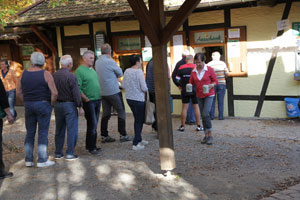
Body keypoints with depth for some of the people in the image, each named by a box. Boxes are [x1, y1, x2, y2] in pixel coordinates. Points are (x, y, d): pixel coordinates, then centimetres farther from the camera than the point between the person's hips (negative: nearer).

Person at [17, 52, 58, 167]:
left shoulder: (24, 74, 3)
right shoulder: (46, 74, -10)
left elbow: (19, 92, 6)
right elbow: (54, 93, -15)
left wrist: (26, 103, 12)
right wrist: (51, 104, -1)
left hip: (28, 106, 4)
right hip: (43, 105, -4)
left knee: (30, 133, 12)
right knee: (43, 133, 2)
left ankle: (28, 160, 17)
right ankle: (42, 160, 4)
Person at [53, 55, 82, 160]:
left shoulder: (54, 75, 3)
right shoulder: (71, 76, -16)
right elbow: (76, 93, -15)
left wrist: (54, 103, 16)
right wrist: (80, 105, -7)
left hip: (57, 104, 6)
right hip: (69, 105, -6)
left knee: (59, 130, 14)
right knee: (72, 129, 1)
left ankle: (58, 153, 19)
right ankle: (69, 153, 2)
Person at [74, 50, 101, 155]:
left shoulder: (92, 70, 16)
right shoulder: (80, 71, -11)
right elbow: (77, 88, -18)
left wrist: (99, 97, 15)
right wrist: (86, 99, -16)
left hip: (97, 100, 8)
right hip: (89, 101, -8)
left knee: (94, 124, 12)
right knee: (92, 124, -6)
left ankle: (89, 145, 23)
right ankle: (91, 147, 3)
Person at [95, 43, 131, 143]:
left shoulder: (97, 62, 8)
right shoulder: (110, 61, -15)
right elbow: (120, 73, -4)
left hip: (103, 92, 7)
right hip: (113, 91, -7)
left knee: (106, 114, 11)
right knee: (121, 112, 3)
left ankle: (104, 136, 13)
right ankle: (123, 135, 5)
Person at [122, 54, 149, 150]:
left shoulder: (127, 71, 2)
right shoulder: (139, 72, -17)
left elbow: (123, 85, 8)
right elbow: (144, 88, -17)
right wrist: (146, 90, 4)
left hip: (129, 98, 7)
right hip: (138, 99, -7)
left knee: (137, 119, 20)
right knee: (139, 121, 3)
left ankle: (139, 139, 31)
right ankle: (135, 144, 3)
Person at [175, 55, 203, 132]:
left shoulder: (181, 68, 0)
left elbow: (178, 79, 1)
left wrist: (180, 86, 18)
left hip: (185, 91, 1)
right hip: (195, 90, -1)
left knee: (184, 107, 5)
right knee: (196, 107, 5)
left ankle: (182, 126, 8)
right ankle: (198, 126, 8)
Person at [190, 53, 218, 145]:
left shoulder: (209, 70, -8)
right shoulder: (193, 72, 3)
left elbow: (215, 81, -1)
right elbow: (191, 82, 11)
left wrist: (210, 85, -21)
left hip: (209, 95, -4)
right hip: (199, 96, 5)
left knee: (205, 114, -16)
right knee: (203, 116, 7)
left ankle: (210, 135, -6)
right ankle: (206, 135, 17)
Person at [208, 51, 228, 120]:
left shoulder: (209, 64, -3)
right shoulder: (222, 63, -1)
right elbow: (227, 73, -1)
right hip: (221, 84, 0)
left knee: (212, 100, 8)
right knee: (220, 101, 4)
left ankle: (212, 115, 8)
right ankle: (221, 116, 5)